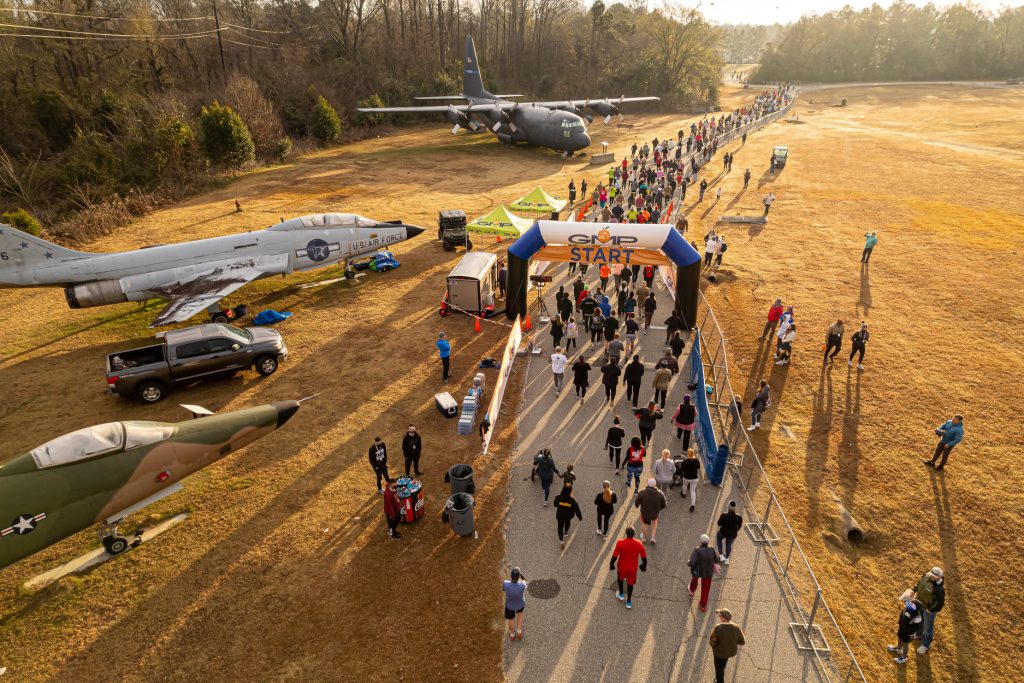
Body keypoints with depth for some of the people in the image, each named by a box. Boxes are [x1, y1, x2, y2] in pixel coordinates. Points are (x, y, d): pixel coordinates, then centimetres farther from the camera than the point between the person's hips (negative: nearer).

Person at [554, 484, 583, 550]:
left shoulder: (558, 498, -27)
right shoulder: (572, 500, -32)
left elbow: (555, 505, -7)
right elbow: (577, 509, -21)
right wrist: (580, 517, -6)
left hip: (560, 515, 0)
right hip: (569, 516, 1)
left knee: (560, 526, 22)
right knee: (568, 522, 34)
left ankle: (561, 540, 7)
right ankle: (566, 532, 58)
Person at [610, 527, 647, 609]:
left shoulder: (620, 543, -27)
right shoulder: (639, 544, -23)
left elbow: (615, 556, -19)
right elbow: (644, 557, -10)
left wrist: (611, 565, -1)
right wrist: (644, 565, 10)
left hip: (622, 566, -1)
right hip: (633, 567, 1)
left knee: (620, 578, 30)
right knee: (630, 583, 23)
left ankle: (621, 595, 47)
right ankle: (629, 602, 34)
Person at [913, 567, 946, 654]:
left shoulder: (939, 589, -36)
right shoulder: (927, 576, -16)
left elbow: (940, 603, -27)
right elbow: (920, 583, 6)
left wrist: (930, 610, -18)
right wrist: (916, 592, -1)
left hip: (929, 609, -7)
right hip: (920, 604, 7)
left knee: (928, 627, 15)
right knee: (919, 620, 30)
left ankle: (926, 645, 38)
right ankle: (919, 634, 58)